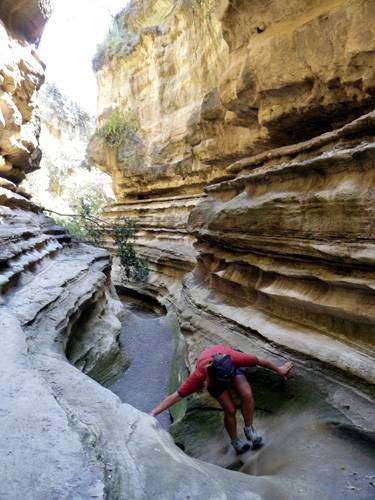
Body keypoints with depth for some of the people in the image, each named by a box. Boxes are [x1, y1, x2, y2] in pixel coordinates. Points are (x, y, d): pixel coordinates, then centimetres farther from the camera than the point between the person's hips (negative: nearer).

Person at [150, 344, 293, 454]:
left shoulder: (233, 358, -43)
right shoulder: (199, 375, -43)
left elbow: (260, 361, -25)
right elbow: (176, 396, -38)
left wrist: (279, 370, -8)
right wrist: (153, 413, -43)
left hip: (230, 365, 1)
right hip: (211, 378, -1)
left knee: (247, 395, -22)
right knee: (230, 409, -13)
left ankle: (249, 428, 6)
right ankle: (235, 441, 17)